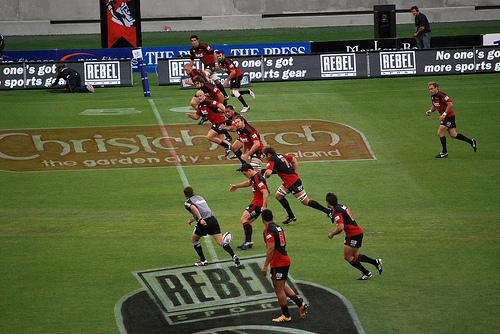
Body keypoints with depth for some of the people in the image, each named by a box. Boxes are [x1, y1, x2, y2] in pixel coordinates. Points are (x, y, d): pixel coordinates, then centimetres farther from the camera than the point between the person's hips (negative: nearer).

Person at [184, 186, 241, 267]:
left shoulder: (187, 202, 6)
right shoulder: (200, 197, 26)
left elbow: (193, 207, -18)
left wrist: (200, 219, -28)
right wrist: (192, 220, 48)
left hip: (203, 222, -5)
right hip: (213, 219, 5)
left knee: (194, 239, 21)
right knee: (221, 242, 0)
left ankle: (203, 260, 18)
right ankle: (234, 256, -21)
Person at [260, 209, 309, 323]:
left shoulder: (269, 230, -16)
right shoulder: (278, 227, 11)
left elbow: (271, 249, -22)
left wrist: (265, 266, -20)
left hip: (278, 263, -9)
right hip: (285, 260, 9)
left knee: (279, 289, 0)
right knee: (282, 287, 19)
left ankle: (286, 315, 6)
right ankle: (301, 304, 14)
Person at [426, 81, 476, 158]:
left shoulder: (441, 95, -22)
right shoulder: (432, 97, 6)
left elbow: (450, 104, -29)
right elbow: (434, 105, 23)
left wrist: (444, 114, -32)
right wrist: (430, 111, 3)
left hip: (449, 115, -9)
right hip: (444, 117, 9)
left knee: (440, 133, -11)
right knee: (453, 135, 9)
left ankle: (444, 152, 3)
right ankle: (471, 142, 23)